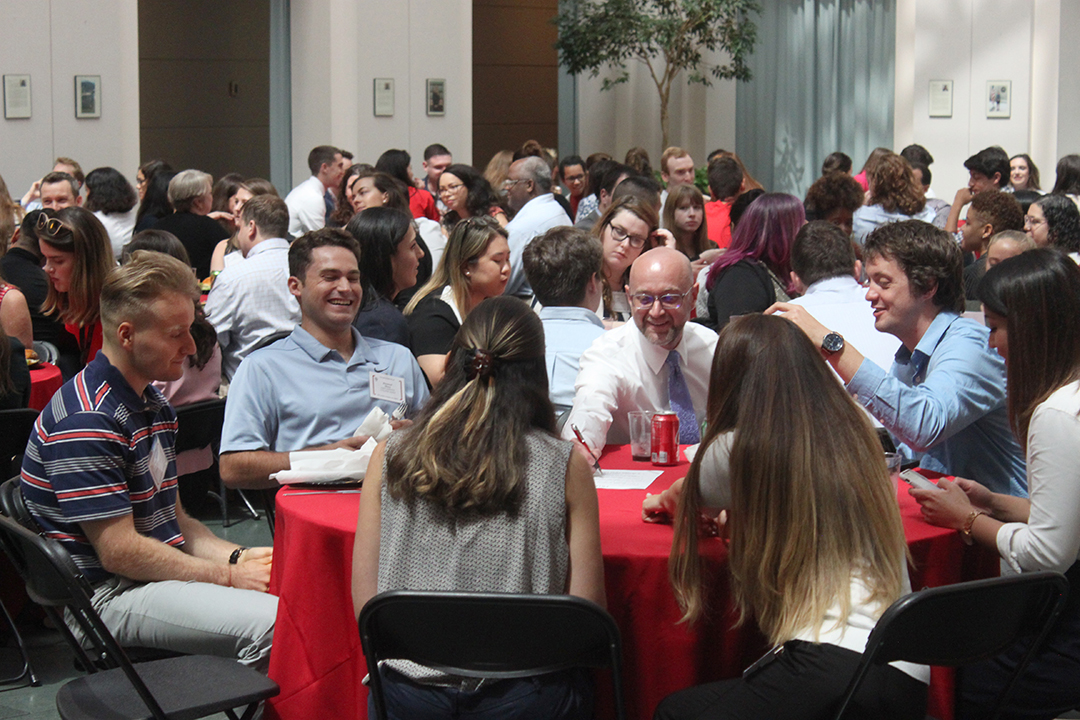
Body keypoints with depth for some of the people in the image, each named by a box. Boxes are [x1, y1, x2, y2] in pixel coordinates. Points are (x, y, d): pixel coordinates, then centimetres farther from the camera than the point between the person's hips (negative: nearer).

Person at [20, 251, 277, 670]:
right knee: (271, 622, -28)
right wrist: (230, 577, -14)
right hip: (107, 594, -9)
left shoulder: (151, 405, 16)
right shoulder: (85, 421, -17)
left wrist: (237, 557, 0)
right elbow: (119, 552, -19)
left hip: (164, 571, 9)